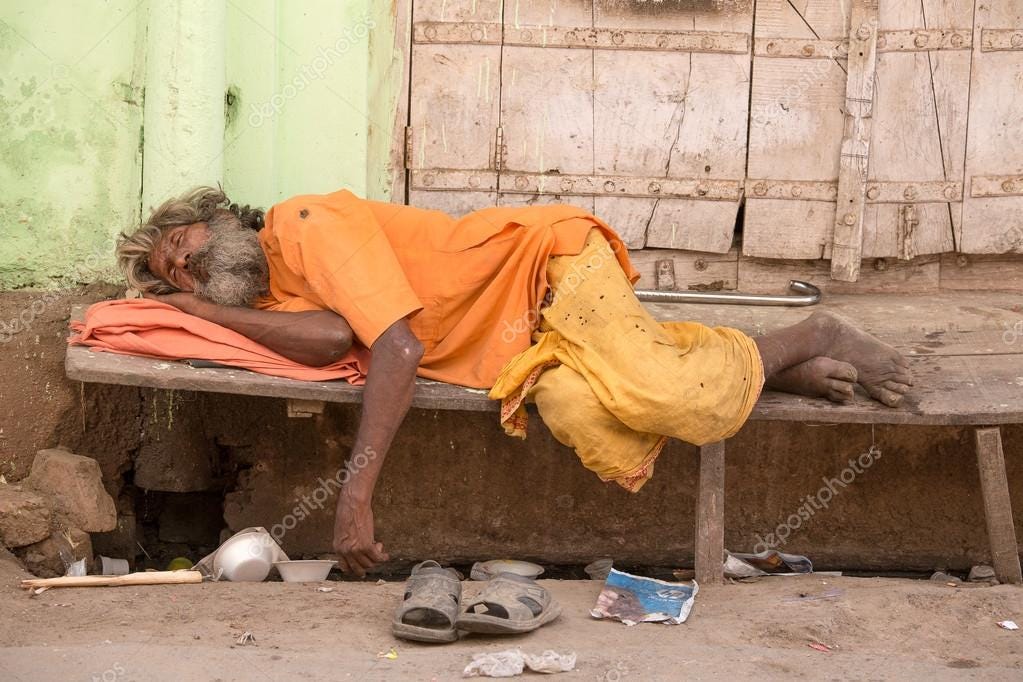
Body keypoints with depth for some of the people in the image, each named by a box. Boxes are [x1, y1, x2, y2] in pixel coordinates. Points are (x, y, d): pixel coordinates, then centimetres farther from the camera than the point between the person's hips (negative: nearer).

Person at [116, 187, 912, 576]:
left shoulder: (306, 223, -11)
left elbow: (398, 345, -22)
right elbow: (334, 338, -13)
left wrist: (356, 492, -27)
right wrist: (203, 310, -5)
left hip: (545, 260, -8)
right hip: (523, 354, 8)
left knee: (666, 396, -28)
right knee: (580, 412, -18)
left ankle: (812, 340, 2)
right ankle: (783, 371, 2)